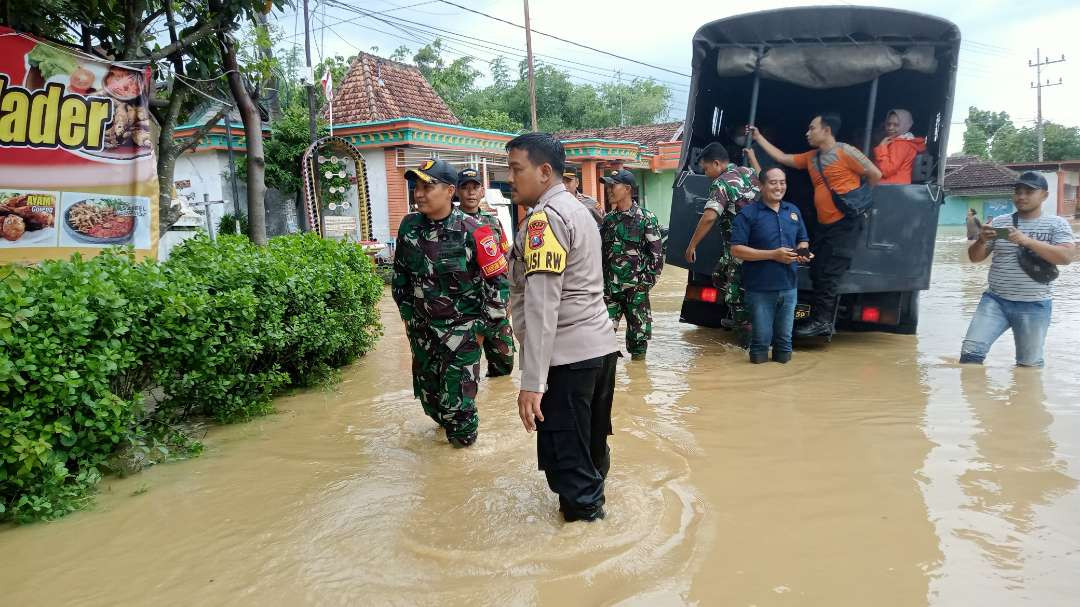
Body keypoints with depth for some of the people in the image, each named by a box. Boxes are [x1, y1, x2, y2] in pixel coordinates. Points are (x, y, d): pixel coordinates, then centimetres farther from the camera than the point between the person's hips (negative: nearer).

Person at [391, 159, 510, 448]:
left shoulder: (472, 231, -17)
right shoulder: (409, 226, -3)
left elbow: (498, 281, -11)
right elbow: (399, 272, 12)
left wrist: (482, 326, -9)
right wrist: (407, 314, 11)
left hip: (462, 329, -5)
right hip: (422, 329, 5)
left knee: (455, 397, -6)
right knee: (427, 393, 16)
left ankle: (465, 436, 23)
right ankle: (448, 424, 46)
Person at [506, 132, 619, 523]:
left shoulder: (545, 217, -14)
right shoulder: (578, 209, 16)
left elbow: (542, 305, -22)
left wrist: (532, 381, -23)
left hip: (567, 357, -10)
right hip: (601, 346, 10)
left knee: (568, 461, -1)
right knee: (592, 448, 23)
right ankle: (593, 506, 39)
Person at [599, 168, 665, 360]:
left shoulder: (646, 218, -4)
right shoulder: (607, 219, 10)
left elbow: (657, 252, -5)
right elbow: (599, 251, 17)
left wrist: (647, 280, -8)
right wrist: (600, 279, 9)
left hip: (636, 289, -4)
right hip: (609, 289, 4)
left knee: (638, 331, 6)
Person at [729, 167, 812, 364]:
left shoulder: (793, 211, 13)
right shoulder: (748, 214, -7)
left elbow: (803, 241, 25)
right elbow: (736, 249, -13)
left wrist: (803, 252, -1)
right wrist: (773, 255, -18)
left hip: (789, 287, 5)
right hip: (760, 289, -5)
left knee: (784, 340, 12)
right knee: (761, 340, 2)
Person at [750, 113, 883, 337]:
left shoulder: (845, 152, -8)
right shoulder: (811, 157, 13)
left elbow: (875, 174, -5)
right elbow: (782, 158, 21)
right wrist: (758, 137, 22)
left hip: (845, 222, -8)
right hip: (824, 224, 8)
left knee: (830, 273, -7)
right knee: (817, 272, 6)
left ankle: (821, 321, -1)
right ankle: (822, 321, 13)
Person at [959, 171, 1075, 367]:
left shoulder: (1057, 224, 3)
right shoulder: (999, 222, 7)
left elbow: (1066, 257, -12)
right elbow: (975, 257, 7)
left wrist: (1028, 241, -22)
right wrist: (981, 241, -16)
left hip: (1034, 307, -1)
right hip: (995, 301, 1)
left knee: (1029, 365, 8)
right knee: (971, 351, -10)